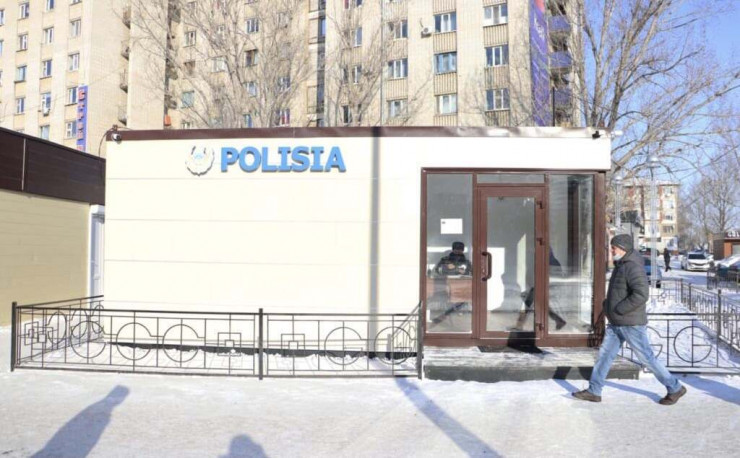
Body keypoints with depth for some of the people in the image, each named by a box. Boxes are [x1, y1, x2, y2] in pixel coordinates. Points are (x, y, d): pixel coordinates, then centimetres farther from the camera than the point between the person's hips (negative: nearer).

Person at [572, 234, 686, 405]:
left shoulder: (633, 267, -20)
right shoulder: (621, 265, 11)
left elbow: (641, 295, -31)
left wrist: (618, 310, -24)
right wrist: (607, 304, 11)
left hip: (631, 324, -9)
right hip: (616, 323, 9)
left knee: (647, 358, 3)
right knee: (604, 354, 8)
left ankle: (675, 388, 21)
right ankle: (593, 392, 13)